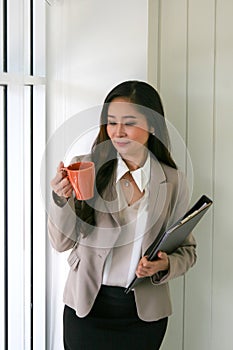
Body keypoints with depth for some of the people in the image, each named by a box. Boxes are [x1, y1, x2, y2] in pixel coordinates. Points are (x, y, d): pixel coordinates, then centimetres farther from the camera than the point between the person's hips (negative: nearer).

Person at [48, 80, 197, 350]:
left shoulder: (173, 181, -5)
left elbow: (186, 250, 4)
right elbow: (62, 242, -5)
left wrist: (165, 265, -16)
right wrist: (61, 200, -22)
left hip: (145, 313, 1)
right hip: (87, 307, -1)